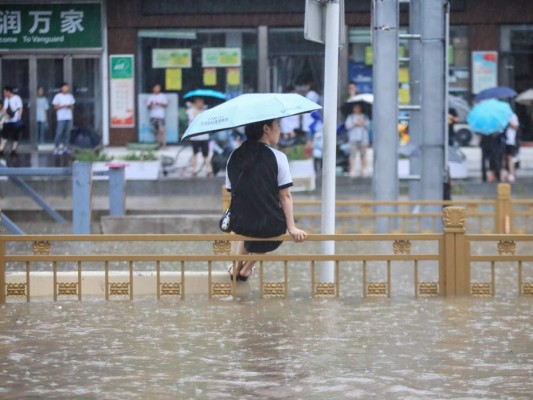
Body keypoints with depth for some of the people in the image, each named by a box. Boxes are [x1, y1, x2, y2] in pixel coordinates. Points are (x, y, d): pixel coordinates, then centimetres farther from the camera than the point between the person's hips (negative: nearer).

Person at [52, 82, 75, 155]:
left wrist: (70, 107, -5)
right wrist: (63, 106, -16)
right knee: (59, 133, -10)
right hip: (61, 118, -5)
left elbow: (72, 106, 17)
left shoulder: (70, 96, 15)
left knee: (67, 133, 3)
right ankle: (56, 147, -6)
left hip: (69, 117, 5)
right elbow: (55, 107, -4)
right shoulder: (58, 96, 0)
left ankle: (65, 148, 7)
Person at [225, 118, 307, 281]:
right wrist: (292, 227, -7)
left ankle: (237, 267, 45)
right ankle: (246, 270, 38)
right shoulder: (277, 157, -12)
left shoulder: (234, 157, 1)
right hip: (270, 226, -3)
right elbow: (285, 196, -11)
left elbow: (232, 192, 6)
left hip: (239, 224, 4)